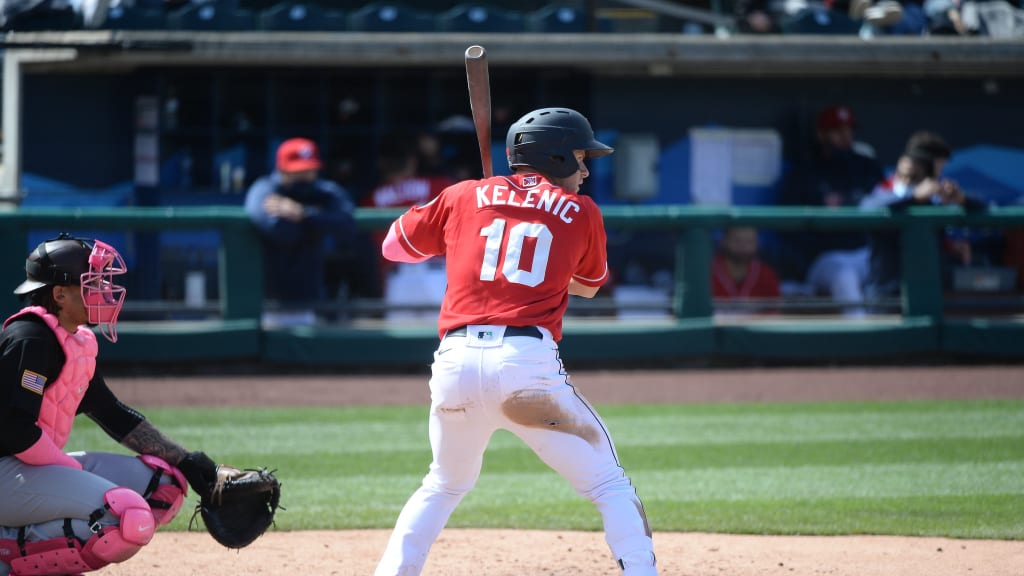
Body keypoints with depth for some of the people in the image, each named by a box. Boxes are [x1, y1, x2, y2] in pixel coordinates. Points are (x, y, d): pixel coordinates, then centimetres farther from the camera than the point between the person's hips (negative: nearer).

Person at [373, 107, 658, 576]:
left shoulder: (465, 196, 17)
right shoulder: (580, 212, 13)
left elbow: (394, 246, 28)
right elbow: (589, 286, 29)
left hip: (456, 361, 3)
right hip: (527, 361, -3)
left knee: (445, 485, 26)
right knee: (610, 486, 5)